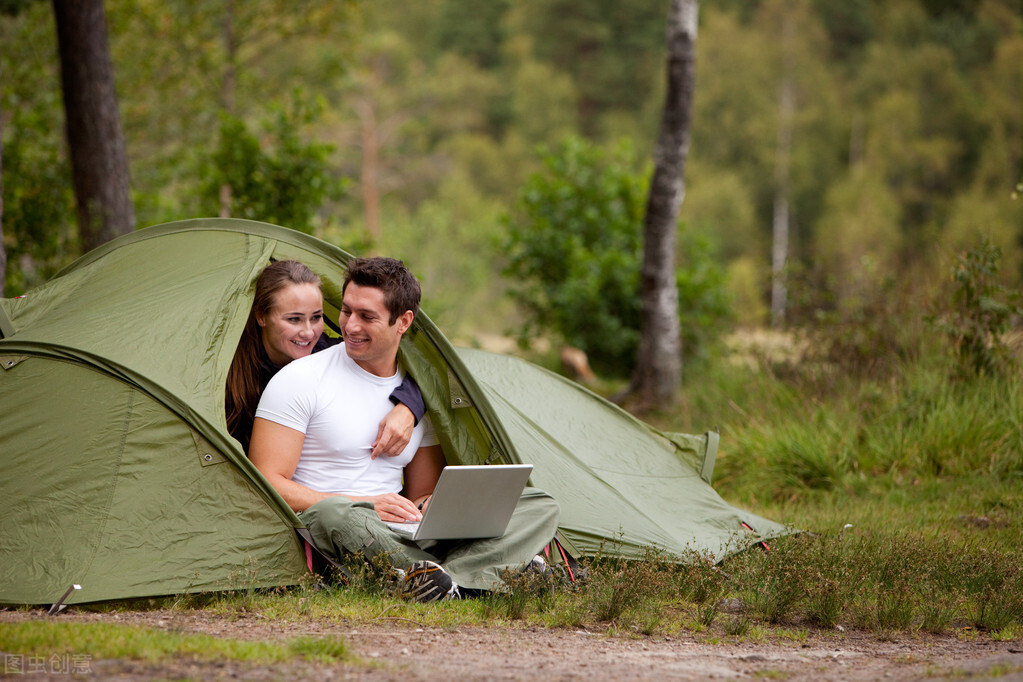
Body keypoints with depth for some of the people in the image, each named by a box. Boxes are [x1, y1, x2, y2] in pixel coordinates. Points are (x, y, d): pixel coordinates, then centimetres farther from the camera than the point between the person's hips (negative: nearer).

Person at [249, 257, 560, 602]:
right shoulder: (300, 379, -2)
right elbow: (266, 483, -8)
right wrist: (365, 506, -16)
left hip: (401, 538, 5)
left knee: (540, 507, -9)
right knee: (330, 514, -43)